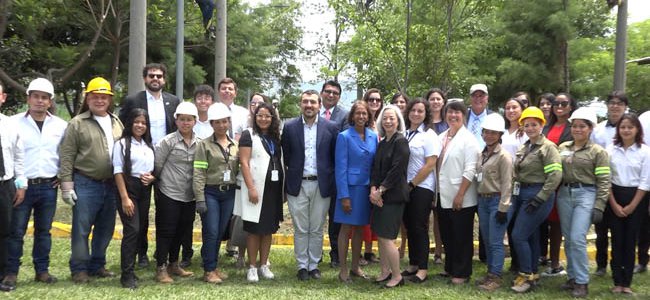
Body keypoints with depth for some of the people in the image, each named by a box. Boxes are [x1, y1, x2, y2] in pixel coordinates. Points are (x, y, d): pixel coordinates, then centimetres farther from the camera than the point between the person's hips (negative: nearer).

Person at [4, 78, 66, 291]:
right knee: (16, 231, 1)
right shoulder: (14, 123, -2)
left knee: (44, 230, 10)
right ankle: (11, 272, 10)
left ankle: (42, 270, 19)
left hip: (48, 186, 2)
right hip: (21, 186, -2)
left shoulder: (61, 126, 6)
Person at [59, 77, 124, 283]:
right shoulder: (77, 123, -3)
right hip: (85, 184, -5)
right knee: (81, 228, 0)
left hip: (111, 185, 5)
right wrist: (66, 185, -10)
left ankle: (97, 265, 25)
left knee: (105, 228, 12)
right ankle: (79, 269, 11)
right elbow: (66, 156, -5)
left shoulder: (117, 123, 11)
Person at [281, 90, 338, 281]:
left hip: (321, 185, 0)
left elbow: (336, 157, 3)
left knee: (317, 229, 9)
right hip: (297, 185, 0)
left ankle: (314, 265, 22)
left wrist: (331, 182, 1)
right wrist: (290, 176, 3)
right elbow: (286, 157, 6)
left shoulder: (331, 127, 0)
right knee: (300, 230, 7)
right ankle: (302, 265, 19)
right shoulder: (289, 127, 0)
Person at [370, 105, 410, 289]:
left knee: (386, 238, -8)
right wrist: (373, 189, -5)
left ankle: (397, 276, 4)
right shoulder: (382, 143, 13)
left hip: (393, 196, -8)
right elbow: (375, 168, 10)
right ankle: (385, 272, 22)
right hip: (379, 195, 8)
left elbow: (396, 170, -15)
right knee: (380, 236, 11)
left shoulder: (401, 142, -9)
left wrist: (380, 191, -13)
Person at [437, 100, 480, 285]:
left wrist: (460, 195, -17)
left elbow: (470, 170, -14)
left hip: (462, 199, -6)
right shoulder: (442, 138, 10)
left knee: (462, 237, 4)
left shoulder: (468, 139, -8)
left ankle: (461, 273, 15)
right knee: (447, 235, 15)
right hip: (444, 196, 6)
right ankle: (450, 268, 30)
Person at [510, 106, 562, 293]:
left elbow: (556, 176, -18)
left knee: (519, 236, -10)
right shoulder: (524, 148, 13)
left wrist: (539, 199, -19)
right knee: (530, 236, 13)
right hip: (521, 194, 8)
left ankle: (527, 276, 2)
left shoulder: (548, 147, -11)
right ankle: (532, 274, 23)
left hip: (537, 195, -8)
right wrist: (515, 193, 12)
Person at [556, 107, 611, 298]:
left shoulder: (598, 152, -2)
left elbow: (603, 182, -5)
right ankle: (572, 277, 21)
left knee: (577, 239, -12)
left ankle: (582, 282, -1)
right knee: (568, 239, 9)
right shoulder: (562, 148, 10)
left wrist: (599, 207, -12)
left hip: (586, 195, -5)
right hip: (564, 194, 5)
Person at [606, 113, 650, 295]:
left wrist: (631, 206, -8)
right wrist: (614, 204, -6)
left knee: (630, 241, 3)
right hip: (614, 198, 1)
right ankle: (618, 282, 9)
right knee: (617, 240, 2)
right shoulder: (611, 150, 0)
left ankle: (627, 283, 10)